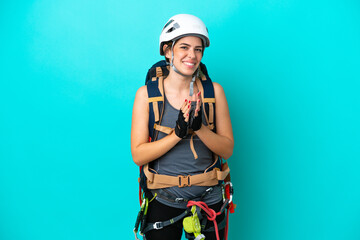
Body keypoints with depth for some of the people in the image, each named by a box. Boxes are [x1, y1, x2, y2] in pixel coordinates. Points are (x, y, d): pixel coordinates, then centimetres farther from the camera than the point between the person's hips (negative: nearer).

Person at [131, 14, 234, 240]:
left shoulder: (214, 91, -3)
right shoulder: (147, 94, -6)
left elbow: (227, 150, -3)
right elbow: (138, 155, -10)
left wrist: (199, 127, -21)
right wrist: (177, 133, -23)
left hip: (208, 201, 2)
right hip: (163, 202, -1)